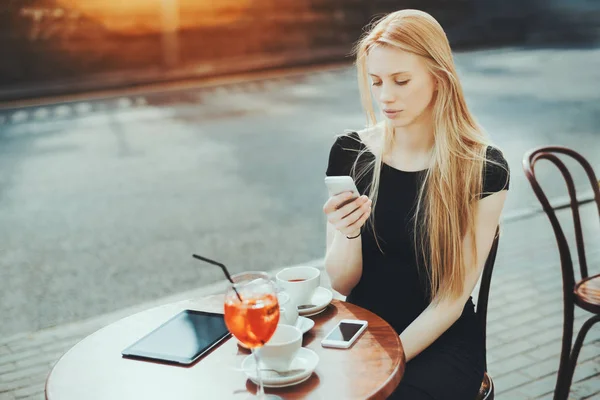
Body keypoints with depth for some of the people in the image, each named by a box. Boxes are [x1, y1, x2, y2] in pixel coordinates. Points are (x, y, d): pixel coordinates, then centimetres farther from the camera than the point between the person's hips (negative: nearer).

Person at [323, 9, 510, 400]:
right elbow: (342, 283, -1)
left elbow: (454, 296, -9)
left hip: (442, 340, -2)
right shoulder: (350, 151, -4)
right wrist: (348, 232, -21)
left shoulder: (484, 167, -9)